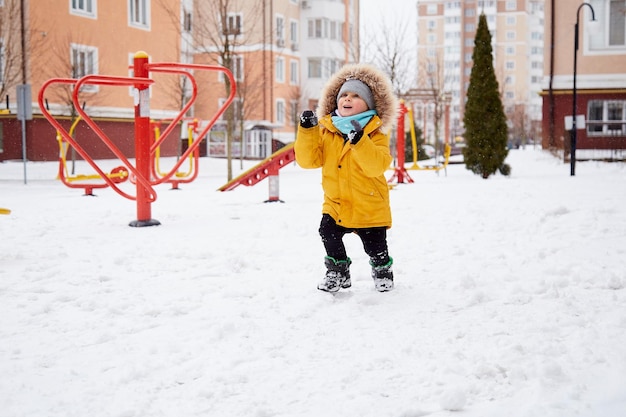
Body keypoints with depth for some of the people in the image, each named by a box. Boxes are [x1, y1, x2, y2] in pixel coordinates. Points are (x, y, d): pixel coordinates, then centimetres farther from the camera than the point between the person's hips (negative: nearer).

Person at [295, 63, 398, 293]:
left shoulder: (375, 134, -11)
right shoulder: (326, 132, 1)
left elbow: (377, 166, -26)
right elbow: (308, 160, -6)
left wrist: (359, 140, -37)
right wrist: (307, 130, -16)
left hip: (369, 207, -3)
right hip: (336, 205, 3)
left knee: (375, 247, 5)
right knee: (327, 232, -14)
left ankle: (382, 270, 38)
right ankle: (337, 271, 12)